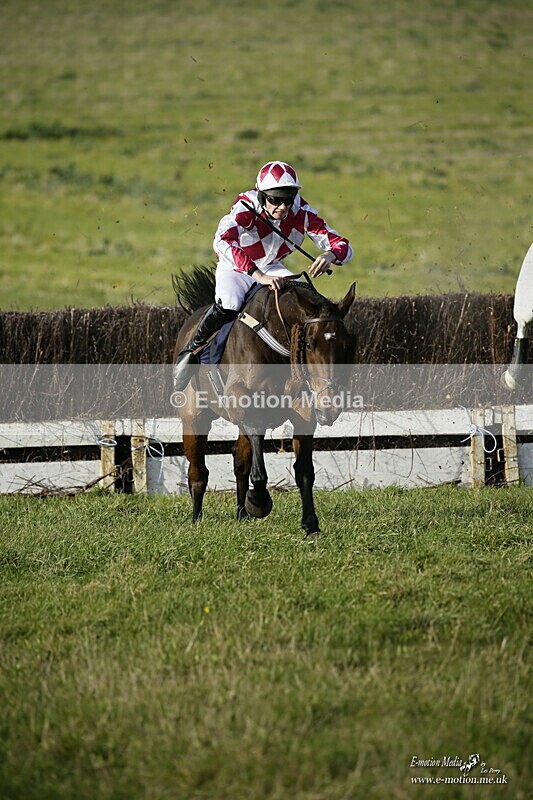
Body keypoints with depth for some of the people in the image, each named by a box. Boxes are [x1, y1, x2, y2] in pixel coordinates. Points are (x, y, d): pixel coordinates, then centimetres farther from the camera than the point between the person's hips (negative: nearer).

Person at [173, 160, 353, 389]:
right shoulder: (246, 208, -32)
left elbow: (342, 246, -18)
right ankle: (190, 352, -12)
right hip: (235, 268, -4)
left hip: (272, 269, 4)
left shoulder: (302, 213, -20)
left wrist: (330, 255, -45)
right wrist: (258, 276, -60)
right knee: (229, 303, -33)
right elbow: (222, 242, -50)